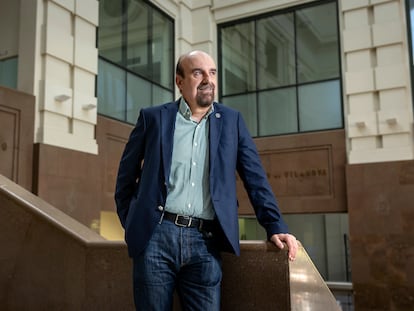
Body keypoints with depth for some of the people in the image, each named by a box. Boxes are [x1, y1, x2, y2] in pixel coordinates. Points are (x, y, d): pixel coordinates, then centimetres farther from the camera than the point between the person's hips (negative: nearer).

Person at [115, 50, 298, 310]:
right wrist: (132, 225, 7)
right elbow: (126, 176, 12)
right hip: (156, 237, -1)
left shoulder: (231, 120, 11)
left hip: (205, 241, 1)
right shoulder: (153, 118, 6)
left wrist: (275, 226, -1)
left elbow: (255, 178, 8)